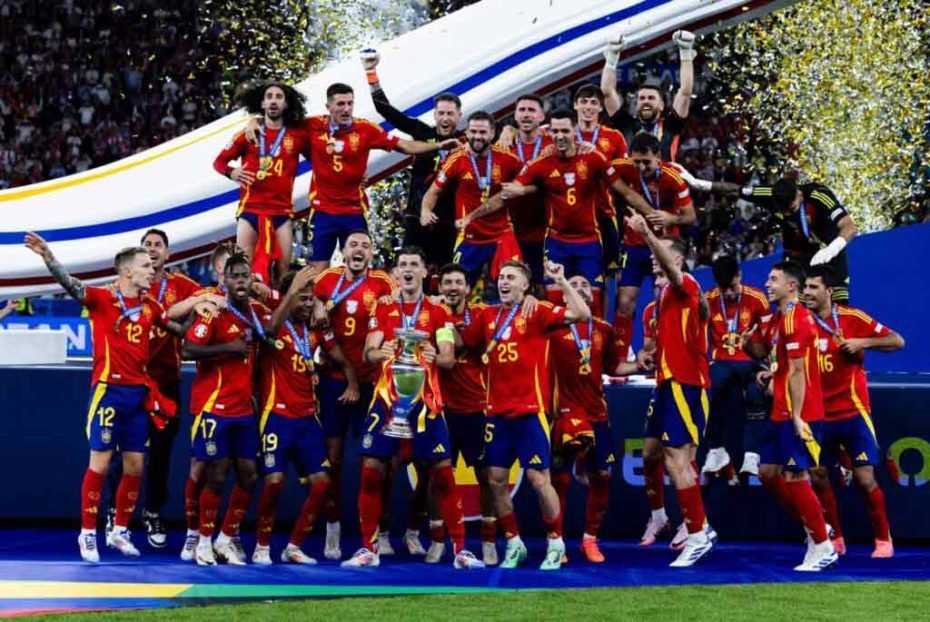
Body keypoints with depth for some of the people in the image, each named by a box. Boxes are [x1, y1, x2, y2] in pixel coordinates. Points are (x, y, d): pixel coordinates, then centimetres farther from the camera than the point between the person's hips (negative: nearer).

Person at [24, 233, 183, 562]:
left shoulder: (150, 306, 11)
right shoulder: (102, 298, -6)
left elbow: (180, 328, 25)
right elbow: (69, 284, -22)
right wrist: (48, 256, -39)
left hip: (139, 392, 6)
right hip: (109, 389, -5)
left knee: (135, 466, 8)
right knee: (100, 463, -4)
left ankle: (120, 531, 21)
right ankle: (88, 534, 6)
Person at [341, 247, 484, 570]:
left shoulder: (438, 313, 7)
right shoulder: (383, 310, 11)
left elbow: (449, 358, -2)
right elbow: (368, 353, 3)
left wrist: (435, 356, -26)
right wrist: (380, 353, -21)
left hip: (425, 400, -1)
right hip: (387, 398, 1)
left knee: (442, 471, -4)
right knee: (371, 468, -5)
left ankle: (460, 549, 3)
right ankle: (368, 549, 5)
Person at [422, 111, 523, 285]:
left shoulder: (507, 159, -4)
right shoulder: (457, 160, -5)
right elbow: (434, 191, 1)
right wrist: (426, 210, -16)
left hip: (501, 236, 0)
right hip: (469, 238, 0)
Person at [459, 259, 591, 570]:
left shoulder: (538, 311, -3)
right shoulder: (487, 316, 11)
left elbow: (582, 314, -15)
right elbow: (460, 341, 24)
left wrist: (561, 281, -19)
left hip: (529, 411, -5)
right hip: (496, 412, 5)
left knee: (538, 479, -4)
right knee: (496, 480, 5)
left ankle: (556, 544, 12)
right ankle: (513, 545, 19)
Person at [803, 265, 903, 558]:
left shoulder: (852, 318, -6)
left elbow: (897, 341, -4)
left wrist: (863, 342, -19)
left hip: (852, 412, -3)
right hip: (819, 415, 4)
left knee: (864, 478, -6)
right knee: (818, 477, 2)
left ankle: (883, 540, 10)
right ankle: (835, 540, 17)